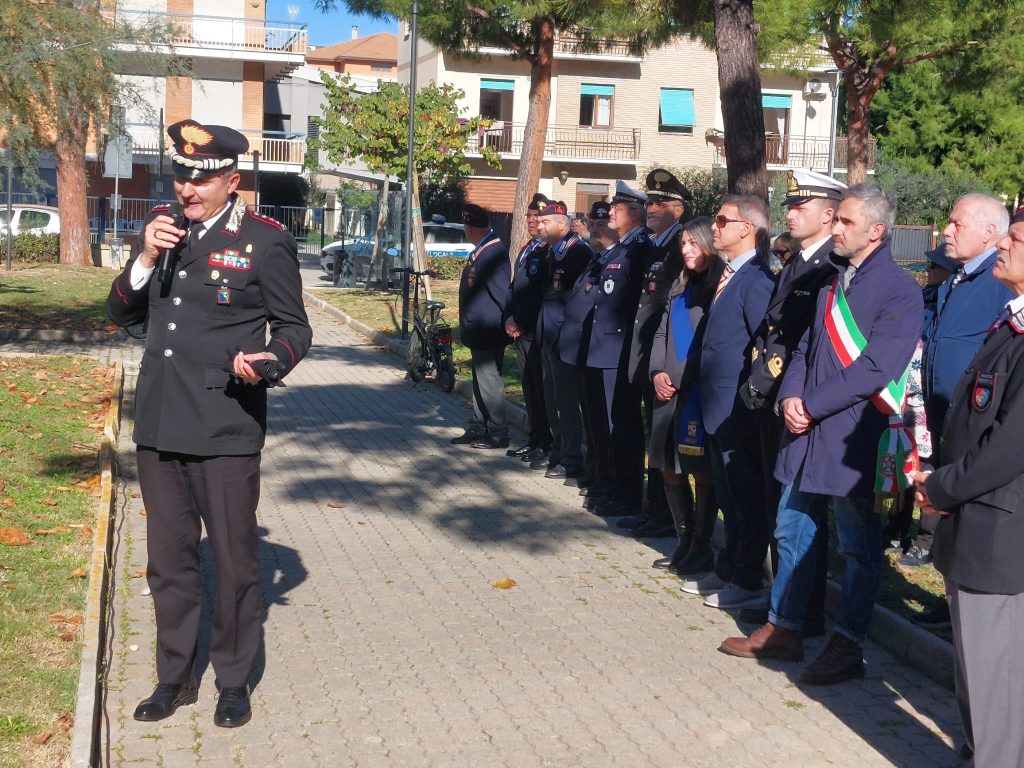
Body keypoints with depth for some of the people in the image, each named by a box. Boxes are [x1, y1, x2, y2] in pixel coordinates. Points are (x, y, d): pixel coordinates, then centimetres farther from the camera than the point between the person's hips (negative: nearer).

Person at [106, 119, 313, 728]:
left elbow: (295, 328, -2)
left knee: (235, 561, 6)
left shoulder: (265, 241, -7)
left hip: (226, 431, -5)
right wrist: (147, 259, -7)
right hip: (160, 425, 5)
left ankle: (235, 682, 23)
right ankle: (176, 676, 30)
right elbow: (121, 313, 10)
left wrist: (267, 362, -23)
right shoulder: (164, 229, 9)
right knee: (169, 560, 15)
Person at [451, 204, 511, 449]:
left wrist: (507, 321, -16)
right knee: (480, 381, 16)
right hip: (478, 332, 10)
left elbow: (501, 292, -21)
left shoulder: (493, 252, -19)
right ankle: (478, 429, 24)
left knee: (489, 381, -4)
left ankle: (498, 433, 4)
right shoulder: (480, 251, 13)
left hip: (488, 333, -10)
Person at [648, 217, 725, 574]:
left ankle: (702, 546, 9)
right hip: (670, 390, 7)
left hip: (702, 391, -7)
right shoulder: (681, 285, 16)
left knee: (703, 471, -1)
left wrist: (686, 378, -13)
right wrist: (658, 372, 1)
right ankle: (684, 540, 21)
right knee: (670, 468, 9)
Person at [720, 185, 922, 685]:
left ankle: (848, 646, 14)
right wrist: (790, 396, -4)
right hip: (807, 430, 8)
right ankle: (782, 629, 26)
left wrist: (811, 405, -17)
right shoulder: (835, 281, 13)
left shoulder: (899, 290, -12)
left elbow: (875, 367, -20)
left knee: (858, 545, 5)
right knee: (792, 530, 14)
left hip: (855, 437, -8)